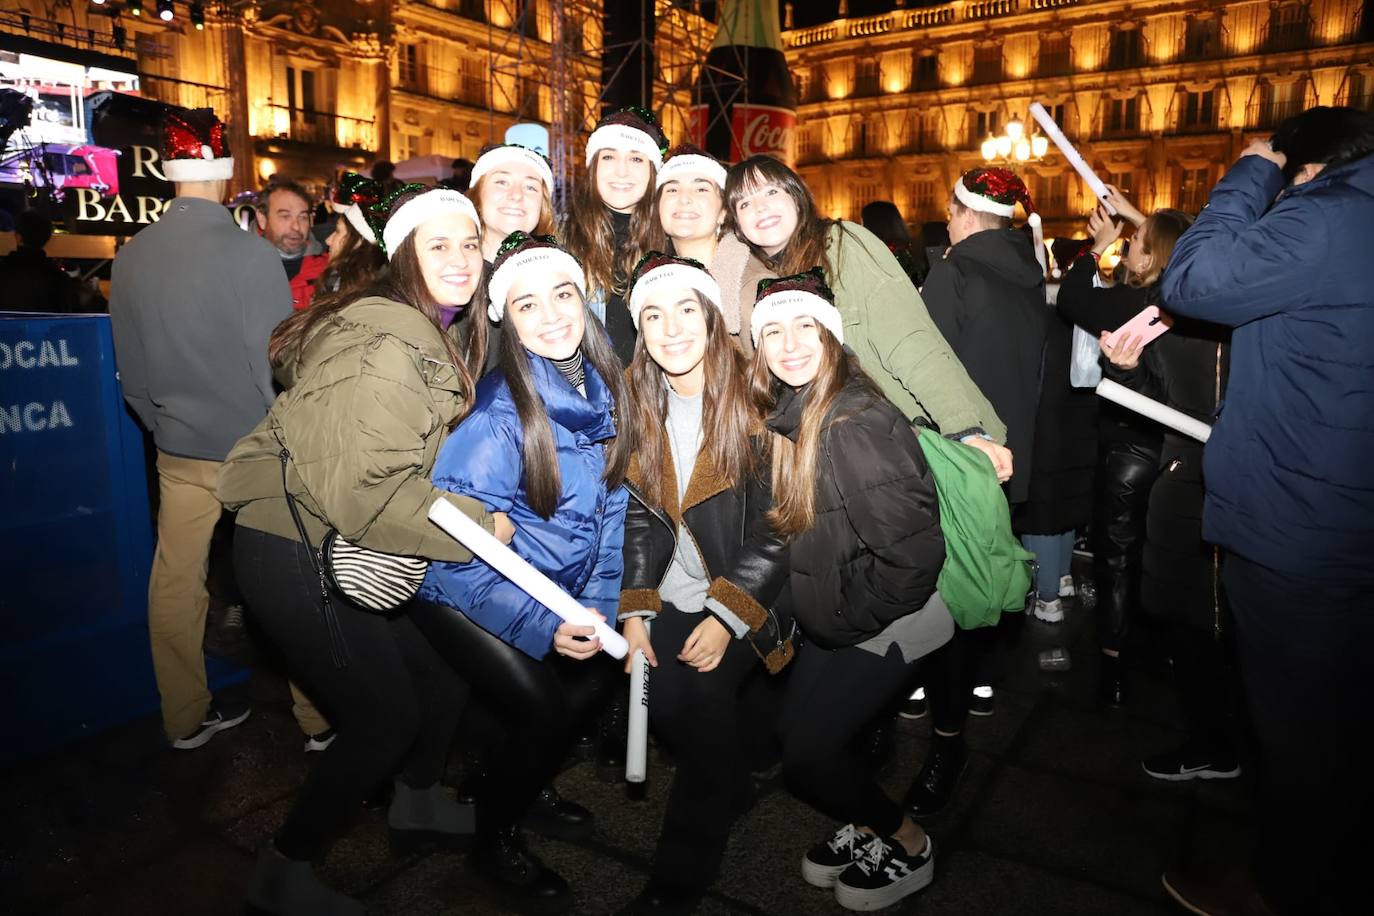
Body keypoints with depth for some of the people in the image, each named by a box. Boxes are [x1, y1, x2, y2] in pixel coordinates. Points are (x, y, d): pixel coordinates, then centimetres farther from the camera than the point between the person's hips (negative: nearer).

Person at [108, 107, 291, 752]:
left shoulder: (130, 258, 1)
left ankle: (186, 717, 30)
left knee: (175, 582, 14)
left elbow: (131, 371, 8)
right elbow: (279, 366, -14)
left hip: (179, 455, 5)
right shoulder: (250, 255, -17)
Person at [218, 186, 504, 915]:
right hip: (295, 552, -9)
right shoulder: (388, 345, -23)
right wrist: (480, 525, -20)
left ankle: (416, 802, 41)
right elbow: (367, 490, -29)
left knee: (446, 664, 15)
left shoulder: (428, 334, 9)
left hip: (341, 547, 9)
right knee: (387, 714, -1)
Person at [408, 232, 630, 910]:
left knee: (594, 683, -1)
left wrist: (597, 604, -4)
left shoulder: (602, 386, -7)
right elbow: (457, 550, -23)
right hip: (462, 591, -6)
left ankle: (527, 787, 30)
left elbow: (608, 505, 3)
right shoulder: (496, 411, -26)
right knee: (545, 709, -15)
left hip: (557, 591, 6)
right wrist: (542, 626, -28)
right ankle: (494, 843, 15)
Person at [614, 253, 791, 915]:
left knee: (704, 689, -21)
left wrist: (727, 617, -17)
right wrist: (634, 610, -3)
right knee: (661, 699, -14)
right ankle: (731, 783, 20)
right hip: (675, 595, 4)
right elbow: (639, 516, 5)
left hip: (751, 593, -4)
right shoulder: (637, 402, 1)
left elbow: (780, 523, -13)